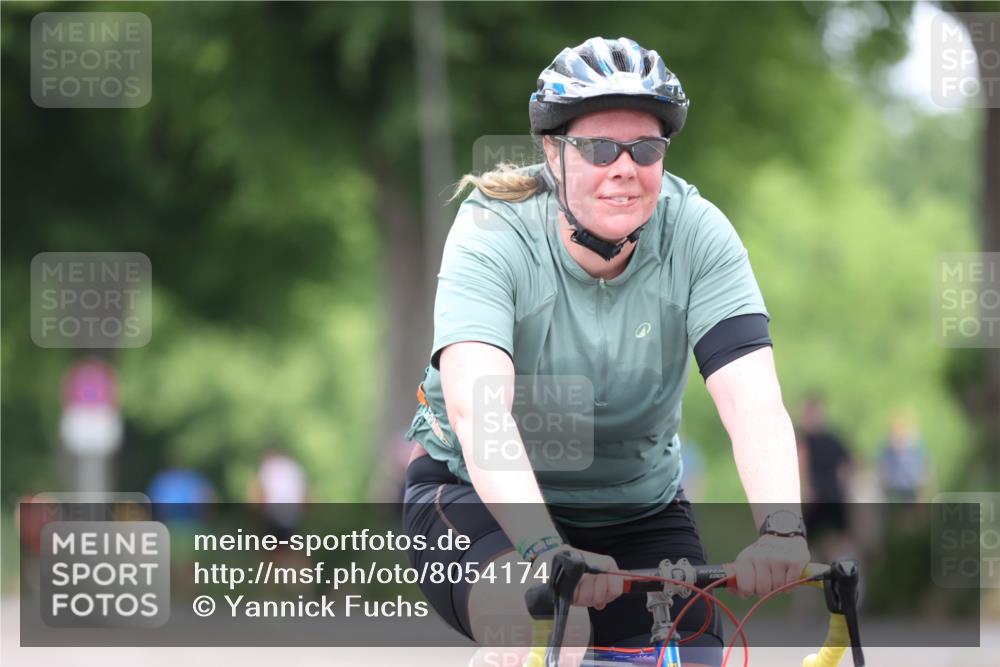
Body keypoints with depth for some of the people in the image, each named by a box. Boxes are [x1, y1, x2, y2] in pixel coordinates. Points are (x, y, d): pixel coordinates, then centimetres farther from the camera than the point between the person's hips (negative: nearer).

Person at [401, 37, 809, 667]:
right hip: (483, 496, -4)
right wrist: (546, 550, -53)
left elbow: (753, 400, -27)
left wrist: (781, 529, -47)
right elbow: (477, 407, -38)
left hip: (637, 508, 4)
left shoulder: (696, 233, -15)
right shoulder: (493, 233, -22)